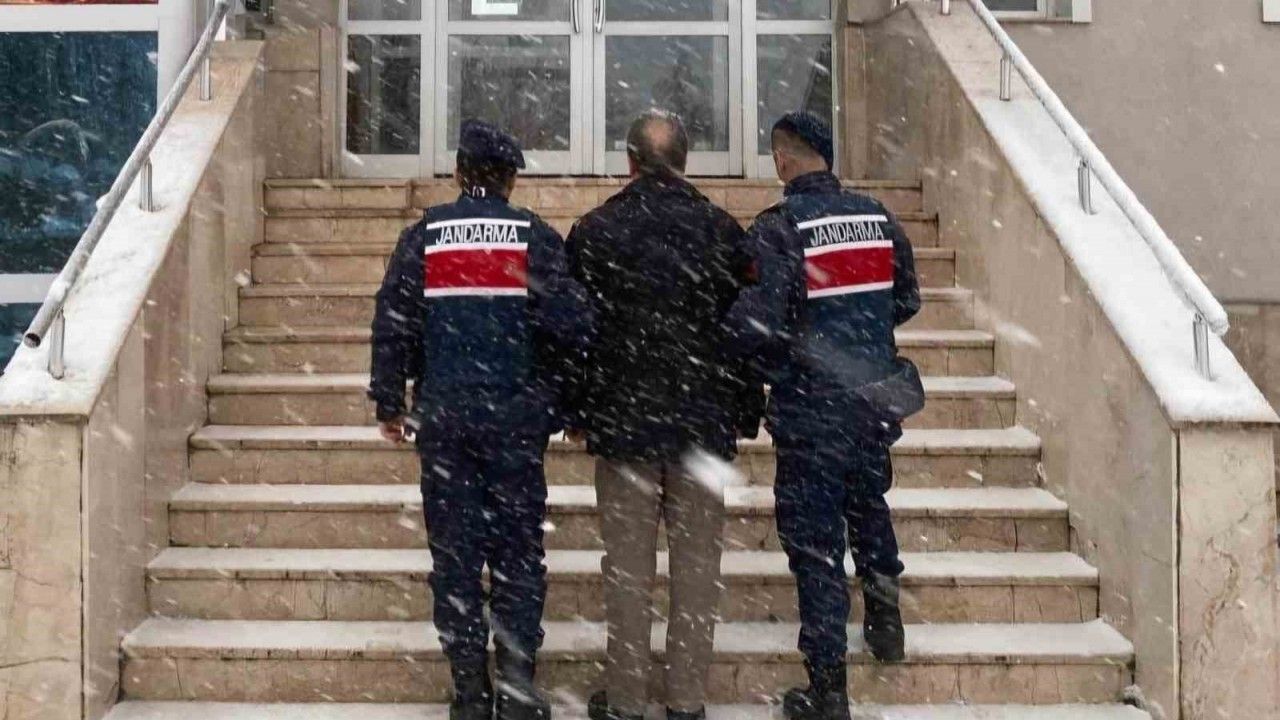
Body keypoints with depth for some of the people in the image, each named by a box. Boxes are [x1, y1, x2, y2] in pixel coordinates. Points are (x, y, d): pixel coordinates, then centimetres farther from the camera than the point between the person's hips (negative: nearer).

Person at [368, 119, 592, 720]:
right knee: (518, 551, 6)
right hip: (518, 417, -1)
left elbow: (392, 325, 2)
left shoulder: (425, 235, 4)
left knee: (454, 554, 7)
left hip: (443, 417, 1)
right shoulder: (537, 237, -1)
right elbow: (569, 322, -8)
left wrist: (389, 403, 10)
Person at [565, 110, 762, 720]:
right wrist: (747, 412, 12)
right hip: (704, 419, 1)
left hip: (621, 418, -1)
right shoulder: (722, 230, 0)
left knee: (628, 561, 6)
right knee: (697, 559, 7)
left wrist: (575, 411, 11)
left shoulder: (593, 231, -2)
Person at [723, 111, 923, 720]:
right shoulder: (878, 218, 2)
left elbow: (756, 322, -23)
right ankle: (885, 618, 42)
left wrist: (772, 361, -2)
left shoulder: (778, 229, -16)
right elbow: (906, 302, 13)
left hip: (811, 409, -5)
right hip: (876, 398, 6)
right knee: (869, 506, 29)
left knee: (815, 538, 2)